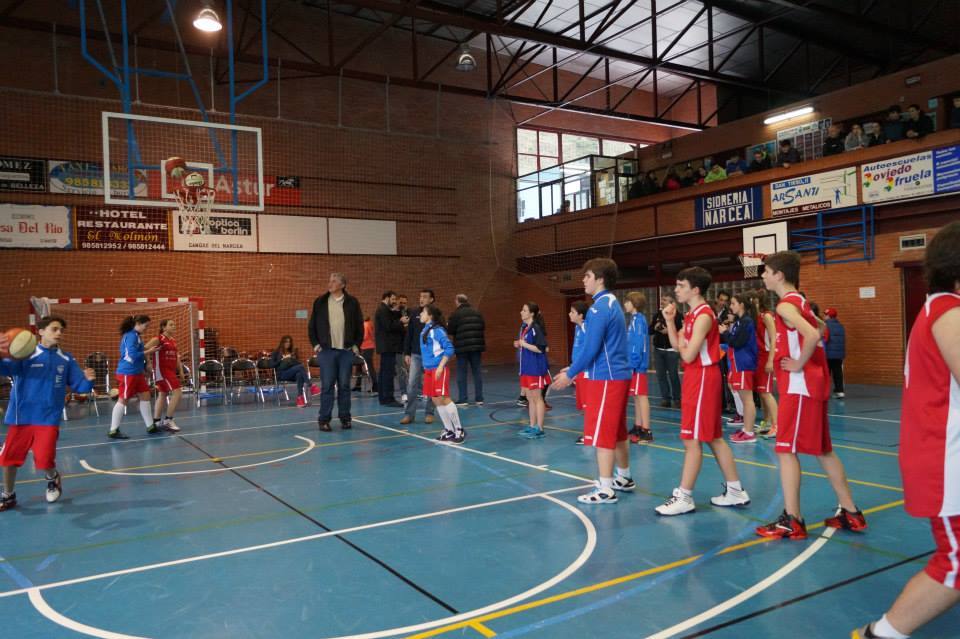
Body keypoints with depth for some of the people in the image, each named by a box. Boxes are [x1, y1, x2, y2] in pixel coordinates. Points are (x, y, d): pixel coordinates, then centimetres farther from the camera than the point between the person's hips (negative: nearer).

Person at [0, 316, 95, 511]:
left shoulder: (66, 359, 2)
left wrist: (88, 380, -21)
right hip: (21, 417, 0)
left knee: (44, 461, -6)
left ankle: (53, 479, 29)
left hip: (48, 419, 0)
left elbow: (79, 386, 3)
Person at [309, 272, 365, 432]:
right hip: (326, 351, 0)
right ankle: (324, 419, 6)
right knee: (327, 385, -1)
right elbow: (312, 325, 10)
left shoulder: (352, 302, 2)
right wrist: (315, 344, 2)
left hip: (346, 351, 0)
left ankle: (345, 418, 14)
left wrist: (357, 345, 3)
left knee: (344, 385, 6)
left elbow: (359, 325, 7)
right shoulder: (320, 302, 4)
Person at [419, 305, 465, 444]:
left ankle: (459, 430, 4)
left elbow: (449, 349, -18)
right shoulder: (425, 330, 12)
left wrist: (440, 367, -21)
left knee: (444, 399, -7)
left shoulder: (437, 330, -13)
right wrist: (426, 368, 14)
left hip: (439, 370, -8)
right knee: (436, 401, 8)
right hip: (428, 370, 8)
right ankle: (449, 430, 17)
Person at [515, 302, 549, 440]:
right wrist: (518, 345, 4)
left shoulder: (536, 328, -16)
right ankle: (532, 426, 22)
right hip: (526, 367, 9)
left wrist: (524, 344, -18)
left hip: (536, 368, -9)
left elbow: (541, 349, -20)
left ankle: (539, 429, 5)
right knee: (530, 398, 13)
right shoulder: (523, 327, 11)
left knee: (537, 398, -2)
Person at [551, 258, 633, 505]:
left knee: (602, 435, -3)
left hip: (605, 379, -10)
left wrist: (570, 374, -9)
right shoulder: (613, 304, 14)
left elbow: (591, 347, -20)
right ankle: (624, 479, 30)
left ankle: (605, 490, 2)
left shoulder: (599, 308, -17)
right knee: (617, 431, 19)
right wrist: (576, 368, 18)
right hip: (619, 375, 10)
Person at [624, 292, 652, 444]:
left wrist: (632, 364, -20)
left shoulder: (638, 319, -14)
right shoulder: (634, 319, 14)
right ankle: (638, 427, 22)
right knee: (637, 396, 14)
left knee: (641, 396, -7)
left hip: (637, 365, -10)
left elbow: (639, 344, -19)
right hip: (635, 364, 10)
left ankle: (646, 431, -4)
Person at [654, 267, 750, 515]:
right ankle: (735, 491, 23)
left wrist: (683, 347, 1)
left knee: (692, 439, -4)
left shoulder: (704, 316, -17)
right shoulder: (692, 314, 13)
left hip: (703, 378, -10)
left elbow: (688, 355, -21)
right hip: (695, 378, 10)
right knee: (713, 437, 14)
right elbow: (677, 345, 11)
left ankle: (684, 498, 3)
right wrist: (669, 320, 2)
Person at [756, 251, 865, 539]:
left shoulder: (786, 305, -15)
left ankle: (792, 521, -1)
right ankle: (850, 513, 22)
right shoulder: (799, 302, 15)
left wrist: (798, 364, -18)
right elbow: (818, 332, 25)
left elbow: (812, 336, -31)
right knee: (823, 449, 15)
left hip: (799, 386, -10)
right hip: (811, 384, 10)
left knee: (786, 450, -5)